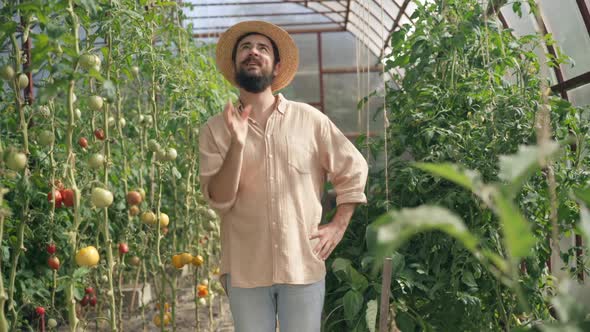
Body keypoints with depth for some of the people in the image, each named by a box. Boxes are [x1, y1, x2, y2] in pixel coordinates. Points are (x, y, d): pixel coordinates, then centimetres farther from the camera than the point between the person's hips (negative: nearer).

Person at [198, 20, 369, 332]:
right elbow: (219, 199, -9)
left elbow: (354, 169, 8)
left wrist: (338, 225, 1)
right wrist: (237, 144, -21)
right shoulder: (215, 129, 0)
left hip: (303, 267, 0)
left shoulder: (309, 119, 0)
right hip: (245, 271, 0)